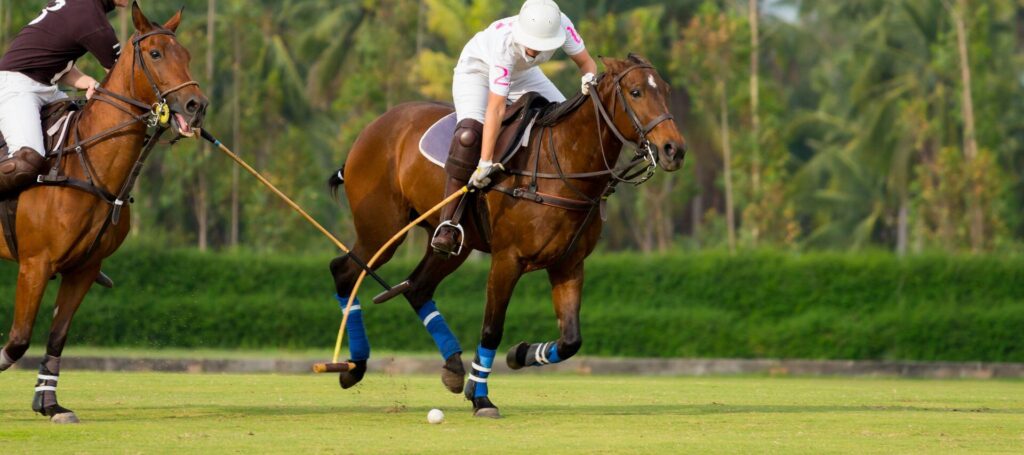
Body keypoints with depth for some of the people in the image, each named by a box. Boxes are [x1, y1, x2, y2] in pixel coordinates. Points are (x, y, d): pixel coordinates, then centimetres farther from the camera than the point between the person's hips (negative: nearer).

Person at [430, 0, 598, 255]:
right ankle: (448, 223, -23)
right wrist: (485, 164, -41)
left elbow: (586, 62, -15)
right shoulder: (505, 44, -42)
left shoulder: (561, 26, -31)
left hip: (522, 74, 6)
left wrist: (590, 78, -40)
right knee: (469, 135, -30)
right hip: (477, 70, -6)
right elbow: (495, 109, -41)